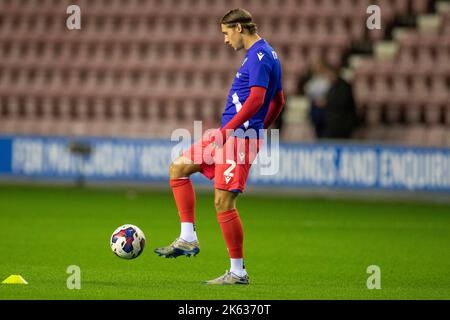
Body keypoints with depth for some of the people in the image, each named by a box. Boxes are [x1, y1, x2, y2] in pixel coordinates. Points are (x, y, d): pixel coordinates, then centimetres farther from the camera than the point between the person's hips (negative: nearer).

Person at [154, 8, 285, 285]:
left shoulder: (259, 56, -14)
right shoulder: (265, 54, 18)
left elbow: (256, 100, -24)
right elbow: (278, 102, 23)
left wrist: (226, 131, -23)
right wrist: (260, 129, 23)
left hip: (240, 137, -11)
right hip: (228, 135, 11)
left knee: (223, 202, -10)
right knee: (178, 168, 13)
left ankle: (238, 272, -3)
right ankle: (188, 239, 10)